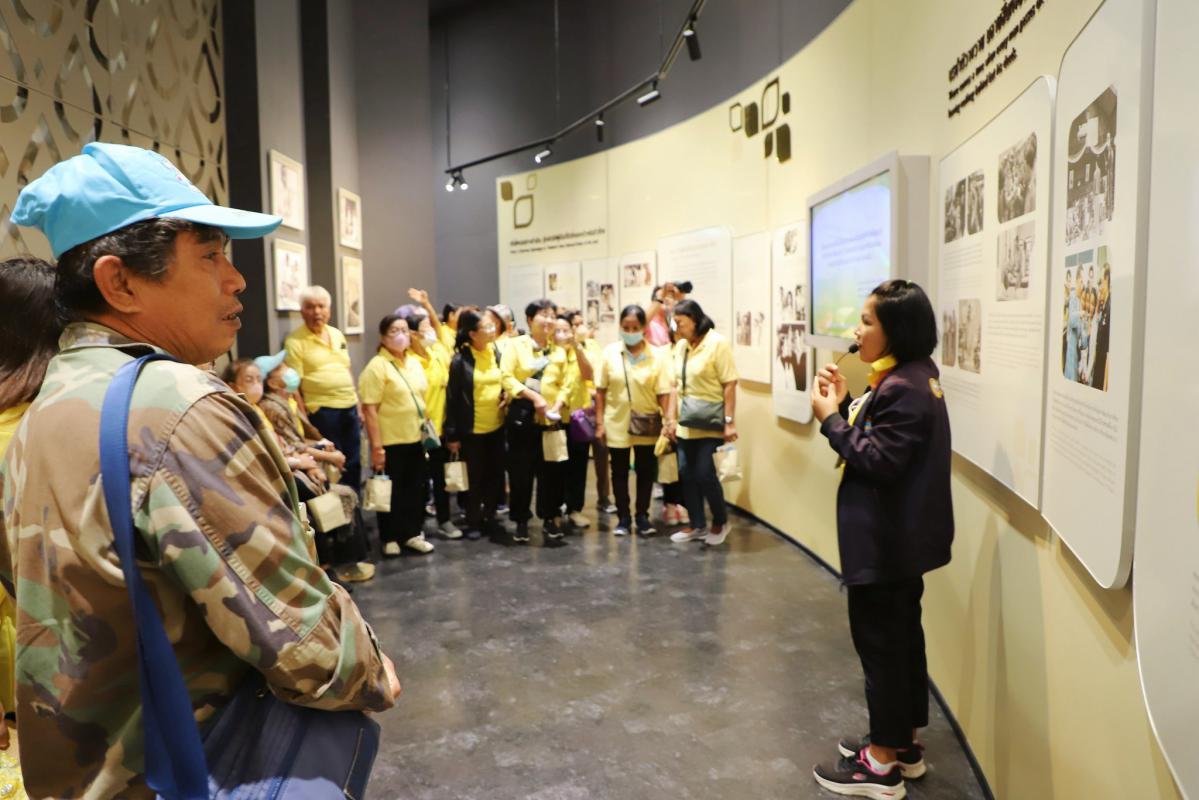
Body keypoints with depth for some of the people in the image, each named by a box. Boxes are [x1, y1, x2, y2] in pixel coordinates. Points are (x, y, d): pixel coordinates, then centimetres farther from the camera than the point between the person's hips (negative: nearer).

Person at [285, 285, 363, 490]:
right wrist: (304, 417, -14)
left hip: (349, 407, 6)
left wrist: (358, 406, 14)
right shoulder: (295, 341, -7)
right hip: (321, 410, -6)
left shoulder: (337, 335, 12)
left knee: (353, 463, 12)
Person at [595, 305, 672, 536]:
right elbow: (600, 390, -1)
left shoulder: (656, 357, -6)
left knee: (646, 471, 10)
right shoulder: (610, 352, -4)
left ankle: (642, 516, 25)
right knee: (619, 472, 10)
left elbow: (663, 394, -6)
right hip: (617, 423, 0)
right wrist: (599, 422, -3)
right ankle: (623, 517, 23)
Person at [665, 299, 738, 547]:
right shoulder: (680, 346, 8)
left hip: (710, 424, -6)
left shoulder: (717, 343, -10)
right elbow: (676, 385, 11)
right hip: (685, 424, 6)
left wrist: (729, 421, -16)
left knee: (705, 475, -4)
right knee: (687, 475, 8)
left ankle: (720, 522, 19)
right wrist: (671, 418, 6)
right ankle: (697, 525, 23)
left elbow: (729, 385, -13)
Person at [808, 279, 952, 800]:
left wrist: (831, 418, -18)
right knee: (901, 636, 18)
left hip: (887, 543, -11)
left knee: (880, 642, 0)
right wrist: (846, 403, 2)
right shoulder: (911, 378, 11)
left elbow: (879, 460, -25)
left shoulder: (903, 388, -22)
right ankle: (902, 743, 33)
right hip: (900, 539, 11)